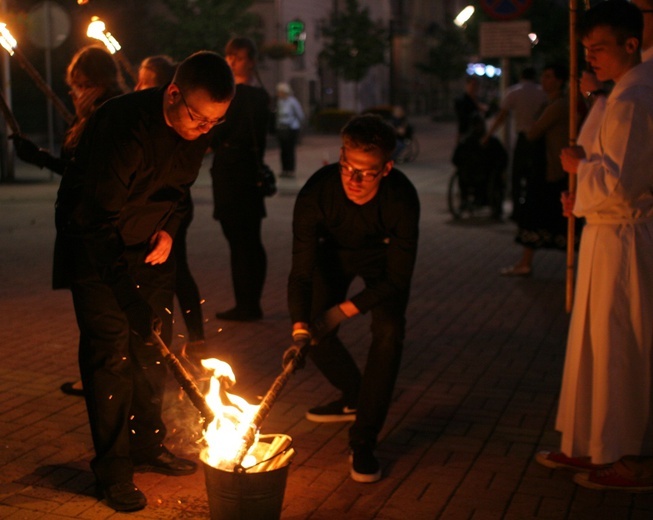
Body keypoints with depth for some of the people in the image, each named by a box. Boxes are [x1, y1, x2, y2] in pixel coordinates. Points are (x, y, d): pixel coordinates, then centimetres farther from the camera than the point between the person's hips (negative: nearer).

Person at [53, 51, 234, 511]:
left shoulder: (197, 128, -9)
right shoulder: (124, 126, -32)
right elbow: (98, 220, -34)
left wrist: (170, 228, -6)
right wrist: (133, 300, -37)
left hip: (150, 243, 7)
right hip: (95, 244, -6)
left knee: (154, 343, 7)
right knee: (110, 347, -10)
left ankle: (147, 446, 24)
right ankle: (113, 469, 1)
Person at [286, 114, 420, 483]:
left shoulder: (402, 198, -38)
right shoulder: (316, 193, -35)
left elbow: (398, 279, -29)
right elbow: (301, 270, -31)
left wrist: (345, 310, -37)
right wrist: (300, 327, -46)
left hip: (382, 256, -2)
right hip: (335, 252, 2)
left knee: (389, 333, -21)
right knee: (314, 332, -2)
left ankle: (364, 441, -10)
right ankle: (355, 398, 29)